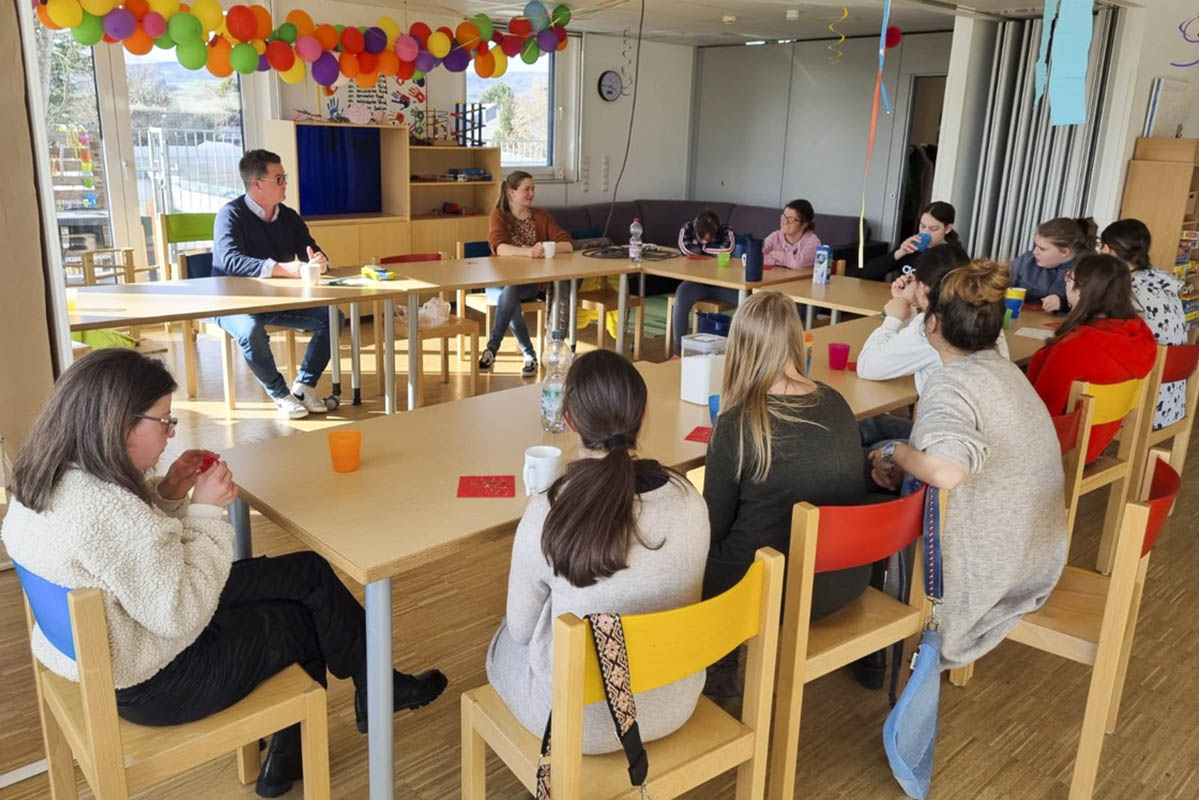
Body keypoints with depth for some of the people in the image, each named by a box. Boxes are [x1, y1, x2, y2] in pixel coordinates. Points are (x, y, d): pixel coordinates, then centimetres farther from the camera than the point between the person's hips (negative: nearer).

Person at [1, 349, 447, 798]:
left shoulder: (48, 477, -4)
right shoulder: (109, 511, -35)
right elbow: (183, 618, -27)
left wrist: (168, 494, -5)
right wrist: (205, 511, -21)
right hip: (152, 682, -9)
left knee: (307, 575, 12)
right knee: (307, 614, 8)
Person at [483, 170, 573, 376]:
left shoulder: (541, 216, 8)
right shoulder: (498, 215, 1)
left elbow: (567, 244, -3)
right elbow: (499, 247, -19)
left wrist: (547, 249, -25)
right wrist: (527, 252, -37)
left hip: (529, 283, 1)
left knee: (510, 291, -34)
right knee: (508, 294, -34)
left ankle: (492, 348, -29)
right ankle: (529, 354, -25)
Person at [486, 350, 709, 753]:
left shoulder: (547, 515, -28)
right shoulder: (688, 499, -16)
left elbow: (522, 629, -11)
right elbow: (676, 596, 2)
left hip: (580, 719, -4)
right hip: (674, 704, 4)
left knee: (506, 642, 30)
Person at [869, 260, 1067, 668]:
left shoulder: (952, 383, -25)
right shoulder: (1003, 369, 4)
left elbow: (947, 472, -43)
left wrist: (894, 450, -24)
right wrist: (904, 463, -4)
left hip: (988, 562, -8)